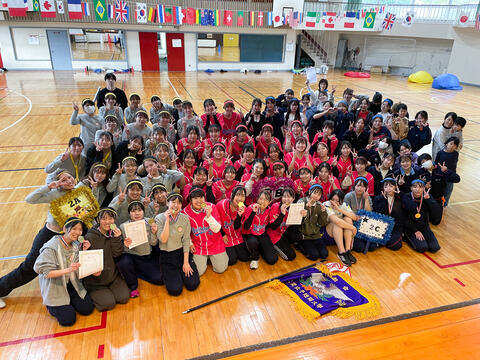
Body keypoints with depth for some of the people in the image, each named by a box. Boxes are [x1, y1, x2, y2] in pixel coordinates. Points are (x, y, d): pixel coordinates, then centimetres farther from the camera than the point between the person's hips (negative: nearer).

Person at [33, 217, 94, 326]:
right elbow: (45, 272, -26)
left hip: (72, 285, 6)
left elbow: (80, 267, 0)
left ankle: (69, 302, 24)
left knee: (87, 309, -3)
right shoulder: (51, 247, -22)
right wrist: (67, 270, -38)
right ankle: (52, 306, 20)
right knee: (68, 319, -8)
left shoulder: (76, 245, -1)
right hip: (55, 288, -5)